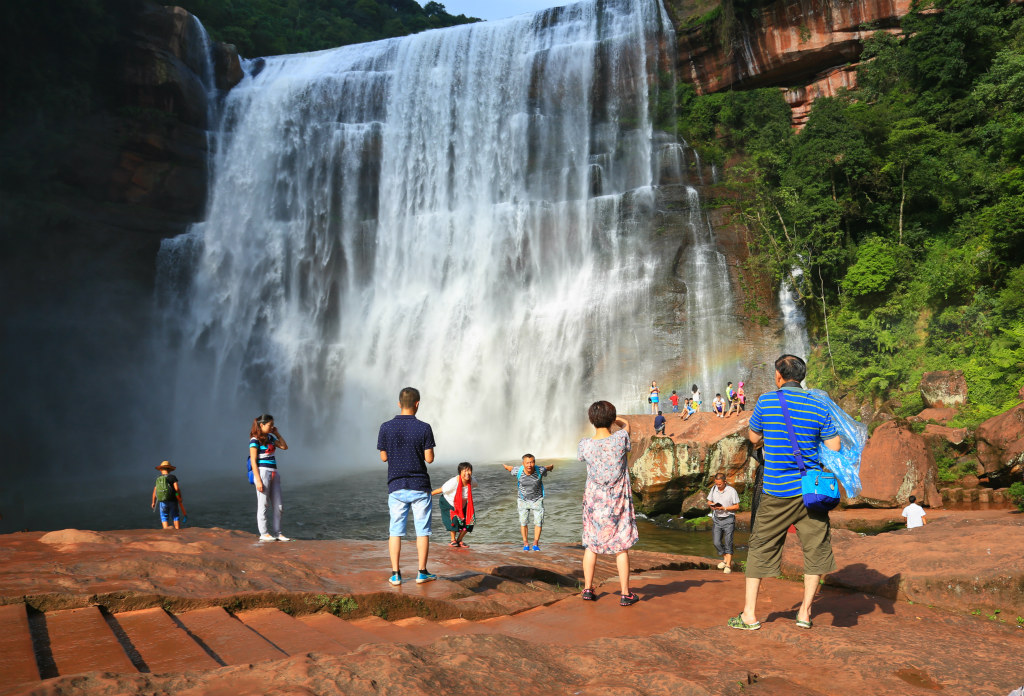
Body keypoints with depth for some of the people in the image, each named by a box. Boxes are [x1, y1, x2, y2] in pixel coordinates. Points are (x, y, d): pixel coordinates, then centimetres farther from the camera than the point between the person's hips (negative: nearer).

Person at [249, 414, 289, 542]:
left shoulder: (270, 437, 14)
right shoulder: (255, 440, -7)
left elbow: (284, 446, 21)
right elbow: (253, 461, -11)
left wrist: (276, 433, 13)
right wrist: (258, 480, -17)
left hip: (274, 473, 8)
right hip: (262, 472, -8)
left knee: (278, 506, 7)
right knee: (263, 505, 0)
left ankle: (277, 533, 13)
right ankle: (263, 533, 8)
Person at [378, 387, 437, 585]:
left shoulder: (386, 427, -3)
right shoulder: (424, 428, -9)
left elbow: (384, 457, 3)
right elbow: (429, 458, -7)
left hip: (396, 486, 2)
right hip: (420, 486, -1)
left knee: (395, 531, 8)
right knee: (422, 530, 8)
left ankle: (395, 574, 7)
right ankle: (422, 573, 12)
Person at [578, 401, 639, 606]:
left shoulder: (585, 445, -13)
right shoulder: (620, 439, -16)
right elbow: (625, 423, 7)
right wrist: (611, 418, 24)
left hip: (593, 501, 2)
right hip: (618, 501, -1)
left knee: (591, 545, 15)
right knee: (621, 547, 7)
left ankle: (588, 589, 21)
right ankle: (625, 593, 12)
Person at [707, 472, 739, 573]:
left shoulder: (731, 491, -8)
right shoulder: (713, 489, 5)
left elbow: (737, 506, -6)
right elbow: (709, 501, 16)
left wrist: (724, 508, -18)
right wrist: (712, 505, -8)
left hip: (728, 519, -4)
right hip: (716, 519, 4)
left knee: (728, 543, -3)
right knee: (716, 542, 1)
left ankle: (728, 565, 4)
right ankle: (725, 559, 23)